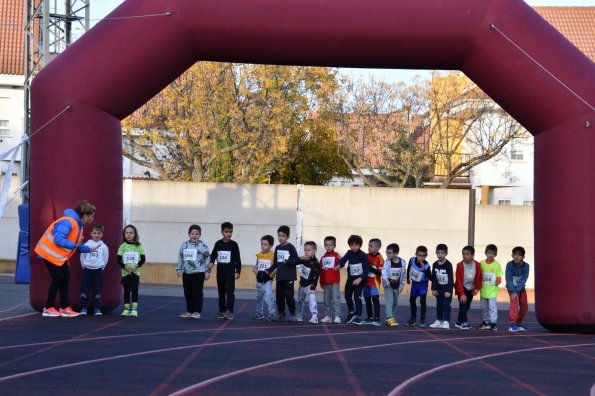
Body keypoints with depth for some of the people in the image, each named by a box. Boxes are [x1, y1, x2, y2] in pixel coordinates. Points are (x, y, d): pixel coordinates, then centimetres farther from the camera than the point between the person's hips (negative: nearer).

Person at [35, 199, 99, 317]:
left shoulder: (78, 224, 8)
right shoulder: (68, 222, -25)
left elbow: (76, 246, 11)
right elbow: (58, 239, -32)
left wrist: (89, 249, -1)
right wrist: (74, 245, -26)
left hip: (60, 256, 10)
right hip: (50, 253, -10)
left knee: (65, 278, 6)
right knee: (58, 278, -9)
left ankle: (64, 308, 8)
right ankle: (48, 308, 2)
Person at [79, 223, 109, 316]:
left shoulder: (103, 246, 0)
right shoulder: (87, 244, 0)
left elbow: (105, 259, 7)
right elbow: (82, 257, 6)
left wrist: (101, 268, 5)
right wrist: (84, 266, 6)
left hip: (98, 270, 0)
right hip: (87, 269, 0)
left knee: (97, 290, 2)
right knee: (84, 288, -1)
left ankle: (97, 308, 7)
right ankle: (84, 307, 5)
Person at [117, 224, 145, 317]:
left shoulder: (138, 246, 1)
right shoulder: (122, 246, 0)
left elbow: (143, 259, 2)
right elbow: (119, 260, -2)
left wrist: (136, 267, -12)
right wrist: (126, 268, -16)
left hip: (135, 273, 0)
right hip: (125, 273, 1)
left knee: (134, 291, -4)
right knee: (126, 291, 6)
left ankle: (134, 309, -3)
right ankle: (126, 309, 12)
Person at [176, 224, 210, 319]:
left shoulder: (203, 246, -5)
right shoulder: (184, 245, 7)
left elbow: (207, 259, -4)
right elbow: (180, 258, 14)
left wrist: (207, 272, -5)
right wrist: (179, 269, 12)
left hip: (198, 273, -5)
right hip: (186, 273, 5)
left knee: (197, 293, -4)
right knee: (188, 293, 10)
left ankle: (197, 312, 0)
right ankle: (189, 311, 20)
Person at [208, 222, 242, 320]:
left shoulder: (234, 244, -4)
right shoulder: (218, 244, 3)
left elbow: (238, 259, -3)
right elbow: (213, 255, 10)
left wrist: (238, 271, -8)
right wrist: (211, 262, -11)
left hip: (230, 271, -3)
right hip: (220, 271, 4)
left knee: (230, 291, -10)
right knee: (221, 291, 10)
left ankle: (229, 311, -11)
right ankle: (222, 311, 17)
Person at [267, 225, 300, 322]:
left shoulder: (291, 247, -6)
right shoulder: (277, 248, 13)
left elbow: (297, 260, -10)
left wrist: (287, 261, -18)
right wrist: (269, 270, 11)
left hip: (289, 276, -6)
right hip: (279, 276, 6)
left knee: (288, 295, -9)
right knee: (279, 295, 7)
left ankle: (292, 314, -1)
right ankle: (280, 314, 18)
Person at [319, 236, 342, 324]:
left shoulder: (336, 255, -2)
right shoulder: (323, 258, 14)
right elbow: (321, 271, 16)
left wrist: (339, 266, -40)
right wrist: (321, 282, 15)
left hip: (334, 281, -6)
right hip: (326, 282, 6)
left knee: (336, 298, -10)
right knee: (327, 300, 10)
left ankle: (337, 316, -10)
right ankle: (328, 316, 18)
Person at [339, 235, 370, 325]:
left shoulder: (363, 255, -13)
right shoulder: (349, 253, 2)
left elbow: (366, 269, -15)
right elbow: (343, 260, -14)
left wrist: (360, 279, -23)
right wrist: (339, 265, -36)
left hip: (359, 279, -6)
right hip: (350, 278, 6)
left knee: (357, 297, -12)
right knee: (347, 297, 12)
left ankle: (358, 316, -7)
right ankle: (351, 312, 35)